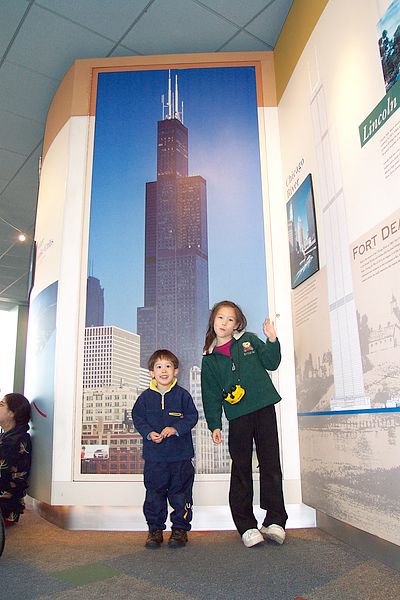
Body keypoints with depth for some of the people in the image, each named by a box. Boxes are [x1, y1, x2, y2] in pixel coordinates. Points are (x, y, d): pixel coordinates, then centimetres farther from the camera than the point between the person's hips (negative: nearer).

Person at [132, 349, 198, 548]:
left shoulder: (182, 395, -4)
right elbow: (137, 417, 5)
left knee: (180, 493, 8)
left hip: (180, 454, -1)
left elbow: (192, 417, -3)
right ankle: (155, 529, 25)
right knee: (154, 493, 9)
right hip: (154, 455, 1)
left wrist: (175, 429, -16)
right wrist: (149, 433, -10)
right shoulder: (146, 396, 0)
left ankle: (180, 528, 24)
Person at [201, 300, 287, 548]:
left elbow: (271, 363, 7)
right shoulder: (210, 358, 8)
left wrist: (272, 340, -9)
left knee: (270, 464, 3)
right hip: (238, 416, 0)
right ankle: (246, 525, 11)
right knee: (241, 469, 2)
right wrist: (215, 425, 2)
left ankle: (275, 521, 12)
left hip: (264, 408, 0)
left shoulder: (249, 340, 8)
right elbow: (211, 395, 8)